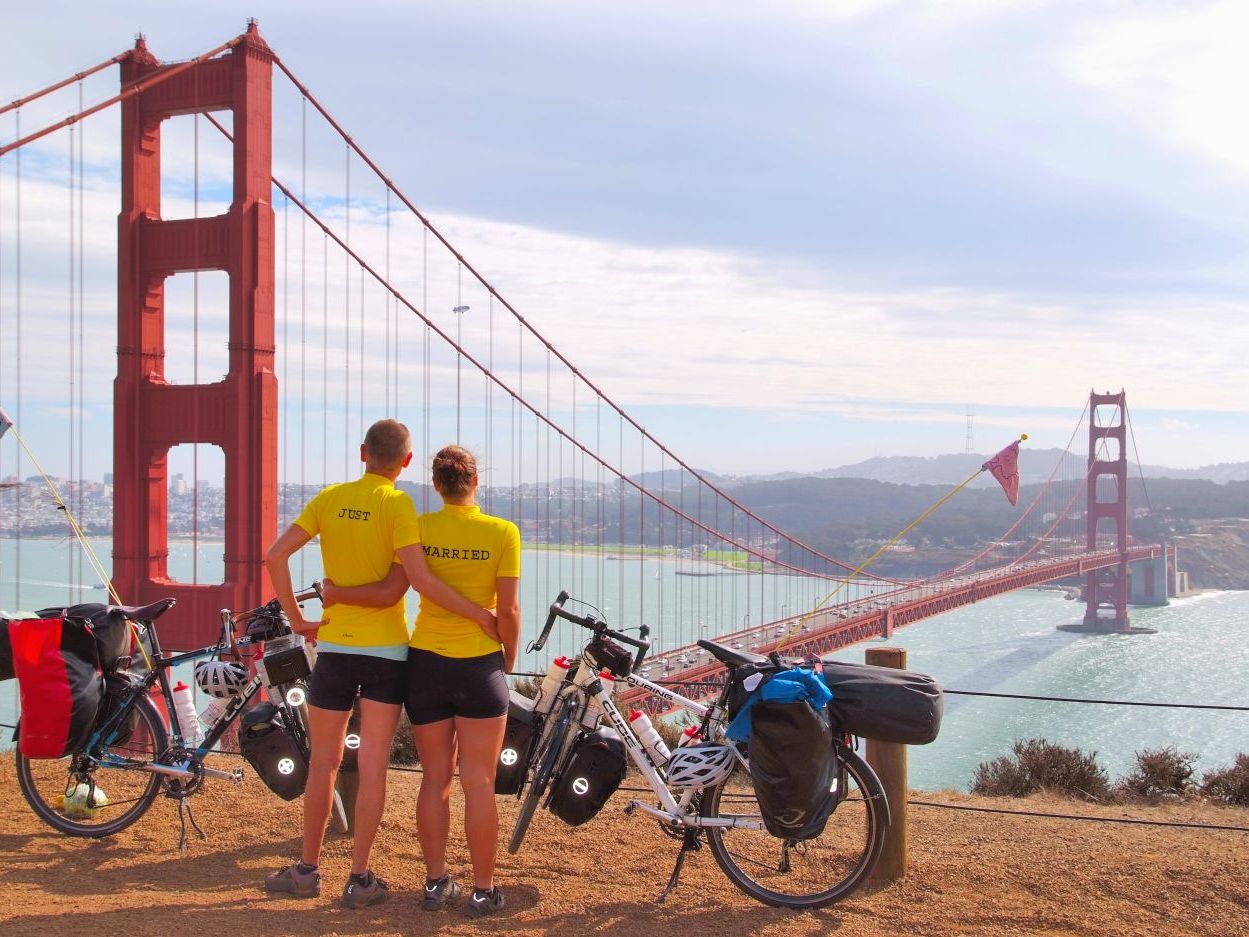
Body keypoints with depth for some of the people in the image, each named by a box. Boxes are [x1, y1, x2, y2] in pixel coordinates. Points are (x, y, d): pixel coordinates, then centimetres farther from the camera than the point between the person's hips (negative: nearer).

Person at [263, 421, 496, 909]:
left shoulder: (330, 498, 2)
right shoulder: (398, 504, -10)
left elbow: (275, 556, -3)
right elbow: (420, 578, -20)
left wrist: (296, 619, 3)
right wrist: (480, 614, -14)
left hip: (333, 644, 3)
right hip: (386, 649, -3)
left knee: (323, 763, 13)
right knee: (373, 765, 4)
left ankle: (307, 869, 22)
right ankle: (359, 878, 8)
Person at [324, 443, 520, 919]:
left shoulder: (420, 528, -3)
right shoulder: (503, 532, -7)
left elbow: (390, 591, -11)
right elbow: (508, 610, -7)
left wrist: (335, 591, 3)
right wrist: (509, 660, 8)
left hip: (425, 662, 2)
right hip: (480, 666, -2)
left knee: (435, 778, 12)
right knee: (478, 782, 3)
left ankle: (436, 881, 18)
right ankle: (482, 889, 9)